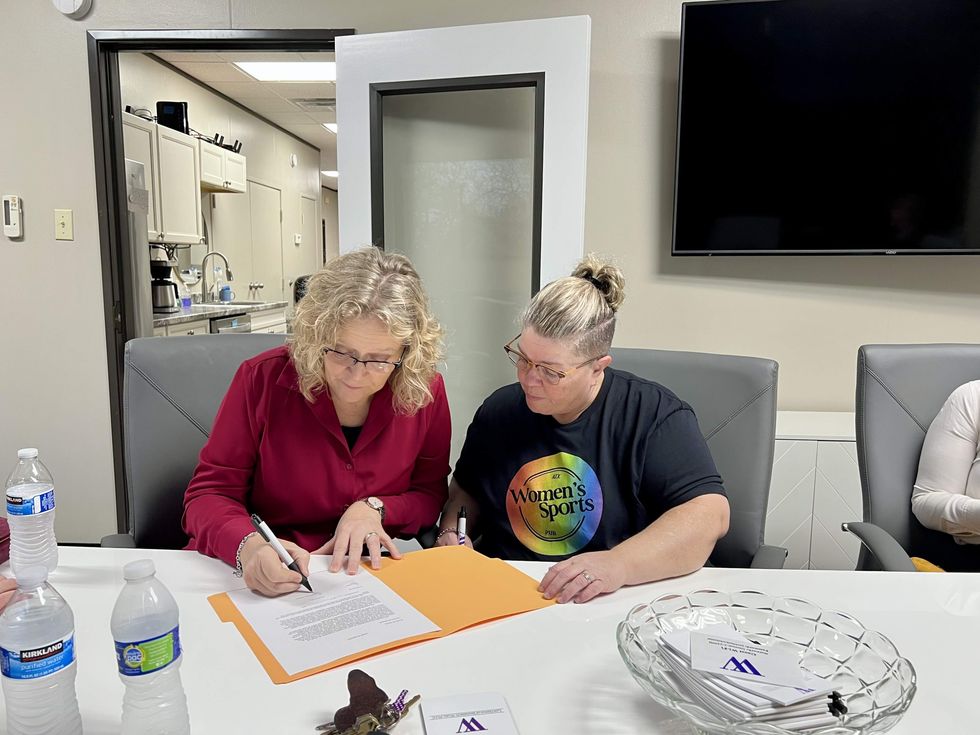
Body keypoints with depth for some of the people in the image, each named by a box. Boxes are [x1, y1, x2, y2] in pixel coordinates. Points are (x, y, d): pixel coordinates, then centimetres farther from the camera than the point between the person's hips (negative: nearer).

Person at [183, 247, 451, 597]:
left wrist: (374, 509, -16)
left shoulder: (425, 391, -8)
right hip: (258, 582, -1)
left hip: (366, 574, 2)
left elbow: (430, 495, 4)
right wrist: (249, 547, -29)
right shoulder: (262, 379, -12)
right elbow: (208, 493, -9)